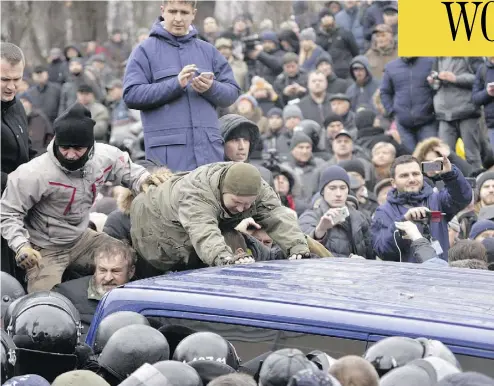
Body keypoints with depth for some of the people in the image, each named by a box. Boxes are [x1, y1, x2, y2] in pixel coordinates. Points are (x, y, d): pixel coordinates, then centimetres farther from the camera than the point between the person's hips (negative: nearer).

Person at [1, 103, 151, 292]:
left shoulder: (105, 156, -14)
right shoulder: (34, 174, -29)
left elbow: (130, 172, 5)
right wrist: (21, 246, -32)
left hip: (81, 238, 6)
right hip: (45, 248, -6)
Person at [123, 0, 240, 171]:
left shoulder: (208, 51, 18)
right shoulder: (145, 50, 7)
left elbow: (232, 92, 14)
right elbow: (131, 95, -4)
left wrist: (211, 88, -9)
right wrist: (175, 84, -14)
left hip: (208, 147, 3)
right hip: (166, 149, -3)